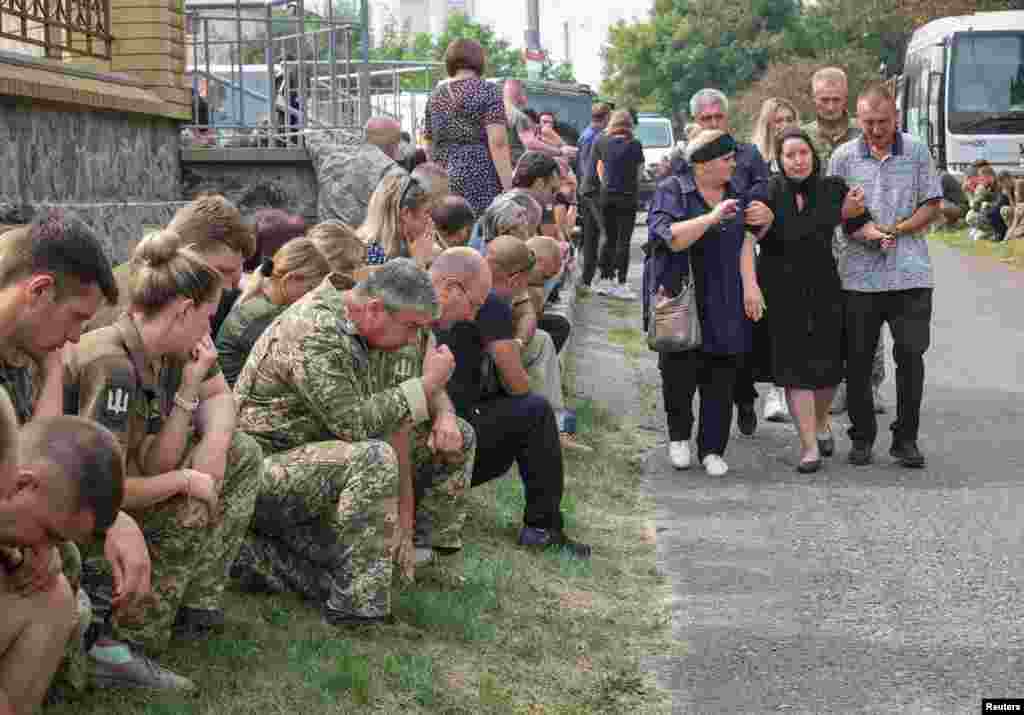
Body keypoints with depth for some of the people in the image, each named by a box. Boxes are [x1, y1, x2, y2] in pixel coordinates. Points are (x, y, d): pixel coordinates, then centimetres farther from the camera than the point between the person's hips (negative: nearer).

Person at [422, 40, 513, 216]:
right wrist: (508, 187, -12)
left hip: (441, 181, 5)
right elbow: (498, 143, -11)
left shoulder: (436, 96, 14)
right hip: (479, 177, -5)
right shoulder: (487, 91, -1)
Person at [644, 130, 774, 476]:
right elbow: (671, 237, -20)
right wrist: (713, 217, -24)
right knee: (679, 370, -8)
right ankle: (679, 435, 18)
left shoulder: (735, 193, 13)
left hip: (724, 305, 5)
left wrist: (764, 221, 5)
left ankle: (712, 449, 14)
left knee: (720, 380, 3)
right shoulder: (672, 191, -5)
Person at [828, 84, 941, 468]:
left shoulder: (916, 152, 4)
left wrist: (895, 229, -12)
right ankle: (862, 437, 18)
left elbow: (931, 205, 3)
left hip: (910, 273, -1)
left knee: (910, 356, 0)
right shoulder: (843, 156, 5)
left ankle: (906, 439, 11)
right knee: (858, 359, 5)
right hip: (860, 274, 1)